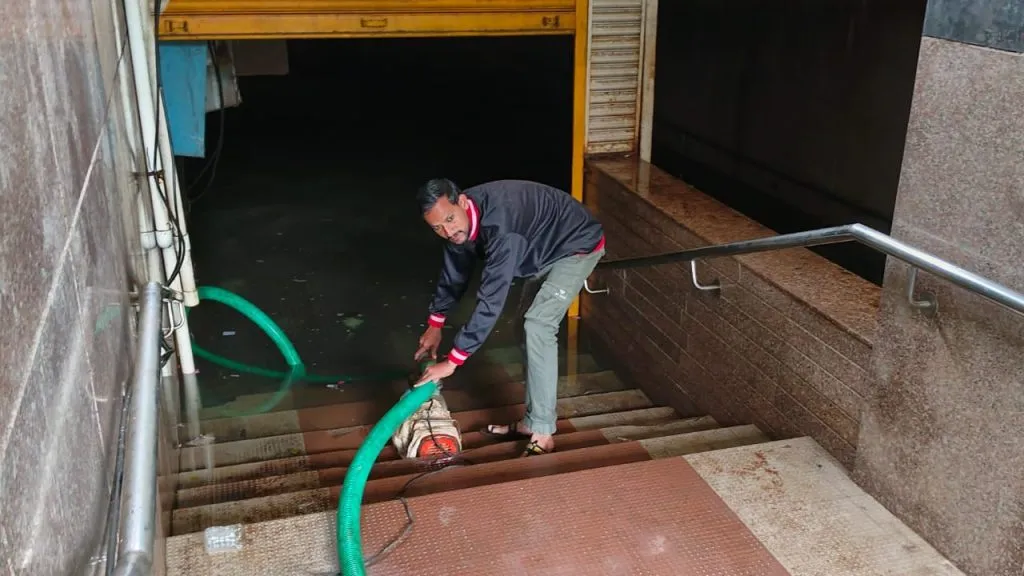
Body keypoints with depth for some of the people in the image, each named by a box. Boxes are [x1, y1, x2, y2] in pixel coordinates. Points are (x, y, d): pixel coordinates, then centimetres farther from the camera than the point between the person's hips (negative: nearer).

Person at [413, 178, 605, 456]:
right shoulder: (460, 222, -12)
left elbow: (491, 301, -41)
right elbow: (454, 272, 8)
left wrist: (452, 361, -37)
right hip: (547, 250, 9)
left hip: (578, 246, -9)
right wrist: (435, 323, 13)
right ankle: (532, 421, 21)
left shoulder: (499, 225, -40)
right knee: (529, 326, 10)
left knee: (537, 324, -21)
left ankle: (542, 433, -15)